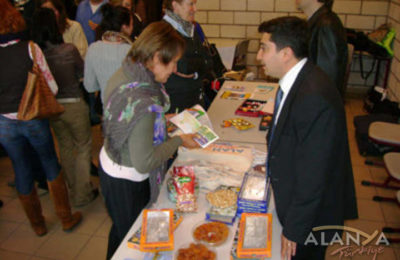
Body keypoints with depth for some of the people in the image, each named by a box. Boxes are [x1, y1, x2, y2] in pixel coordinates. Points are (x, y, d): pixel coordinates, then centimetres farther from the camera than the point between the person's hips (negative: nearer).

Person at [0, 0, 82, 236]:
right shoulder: (30, 49, -15)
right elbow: (51, 87, -12)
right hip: (33, 118, -1)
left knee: (22, 170, 16)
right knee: (50, 163, 17)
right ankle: (66, 218, 26)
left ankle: (38, 225, 33)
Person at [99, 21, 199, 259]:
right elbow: (144, 163, -28)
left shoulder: (123, 73, -8)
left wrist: (163, 122, 4)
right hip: (127, 183, -8)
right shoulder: (143, 102, -35)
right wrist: (178, 141, -17)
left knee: (121, 230, 32)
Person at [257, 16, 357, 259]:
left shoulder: (315, 99, -34)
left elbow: (312, 177, -28)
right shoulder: (297, 80, -4)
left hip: (311, 212, -8)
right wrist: (273, 164, 19)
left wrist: (294, 229, -19)